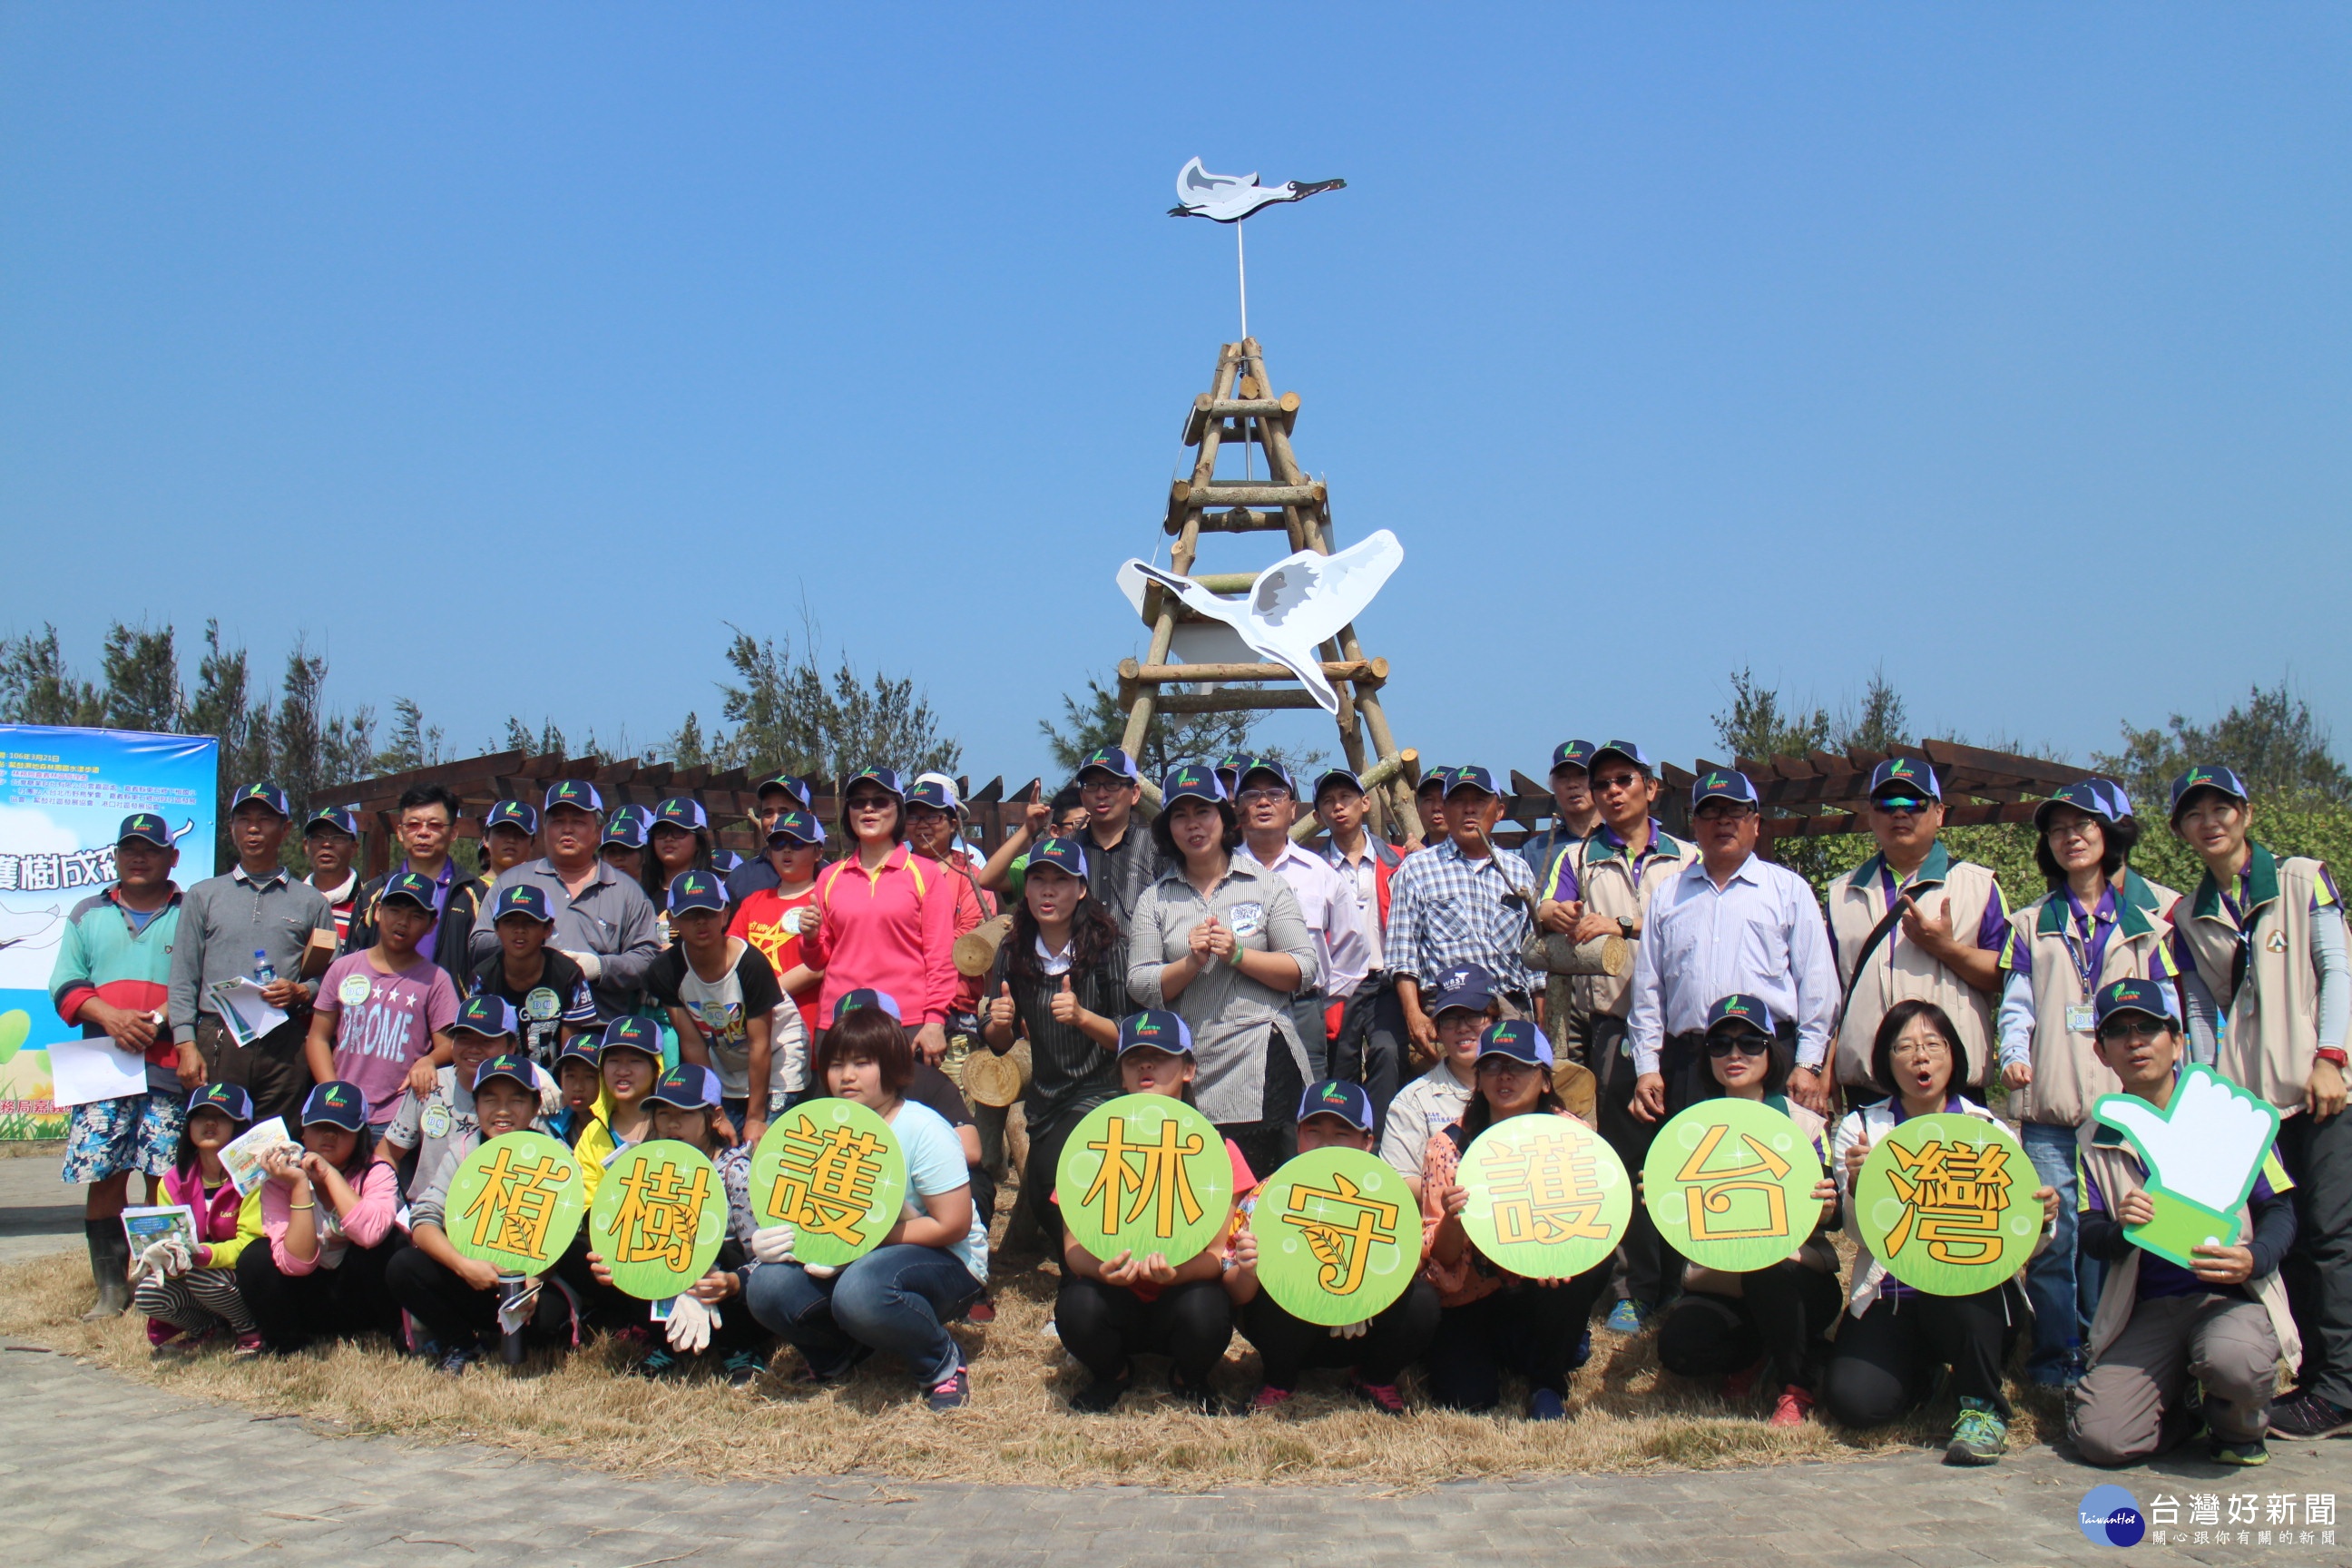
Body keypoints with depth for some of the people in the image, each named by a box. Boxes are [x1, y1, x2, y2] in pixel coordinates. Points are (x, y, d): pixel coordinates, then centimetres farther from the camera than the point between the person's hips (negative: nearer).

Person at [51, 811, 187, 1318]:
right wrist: (110, 1016, -8)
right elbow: (65, 985, 10)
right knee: (103, 1176, -1)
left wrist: (164, 1021, -12)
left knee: (165, 1177, -3)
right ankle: (111, 1286, 6)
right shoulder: (88, 914, 18)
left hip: (169, 1069, -2)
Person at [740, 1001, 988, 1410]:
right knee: (767, 1285, -21)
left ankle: (942, 1361, -8)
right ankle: (836, 1357, 10)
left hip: (945, 1262, -6)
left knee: (860, 1290, -38)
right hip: (853, 1260, 6)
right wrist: (773, 1238, -21)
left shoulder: (923, 1130, -16)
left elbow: (952, 1226, -20)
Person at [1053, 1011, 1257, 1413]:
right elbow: (1074, 1246, -7)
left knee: (1204, 1308, -34)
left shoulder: (1216, 1149, -4)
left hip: (1183, 1292, -1)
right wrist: (1102, 1268, -32)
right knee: (1078, 1305, -32)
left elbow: (1219, 1253, -10)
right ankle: (1112, 1374, 5)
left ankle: (1188, 1379, 4)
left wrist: (1176, 1271, -33)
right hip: (1117, 1301, 1)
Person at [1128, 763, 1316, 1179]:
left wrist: (1238, 954, -11)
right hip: (1186, 1078, 2)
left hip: (1262, 1072, -1)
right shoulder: (1154, 900, 12)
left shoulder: (1266, 886, 8)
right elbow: (1140, 986, 2)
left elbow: (1304, 970, 0)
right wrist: (1192, 963, -14)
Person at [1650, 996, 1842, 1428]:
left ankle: (1797, 1385, -8)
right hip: (1716, 1281, 1)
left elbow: (1823, 1220, -1)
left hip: (1798, 1276, -1)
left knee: (1768, 1269, -36)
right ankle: (1754, 1354, 8)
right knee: (1678, 1347, -28)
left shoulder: (1803, 1124, 1)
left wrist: (1827, 1209, -25)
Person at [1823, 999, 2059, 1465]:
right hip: (1889, 1300, 1)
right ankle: (1919, 1372, 14)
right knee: (1853, 1401, -24)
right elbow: (1861, 1235, -7)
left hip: (1975, 1298, -1)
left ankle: (1983, 1407, -11)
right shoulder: (1859, 1128, 5)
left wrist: (2041, 1220, -24)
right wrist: (1855, 1186, -27)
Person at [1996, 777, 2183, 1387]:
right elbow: (2016, 1003, 13)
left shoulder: (2158, 910, 10)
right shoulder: (2032, 923, 18)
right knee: (2053, 1235, -3)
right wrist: (2014, 1055, -6)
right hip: (2050, 1106, 2)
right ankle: (2056, 1358, 7)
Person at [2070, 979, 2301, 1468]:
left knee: (2233, 1360, -38)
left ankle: (2238, 1427, 1)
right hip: (2147, 1309, 2)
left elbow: (2280, 1209, 1)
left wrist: (2254, 1259, -21)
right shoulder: (2097, 1137, 8)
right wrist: (2120, 1229, -20)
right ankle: (2183, 1407, 17)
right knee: (2101, 1437, -19)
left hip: (2232, 1295, -2)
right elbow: (2090, 1237, 5)